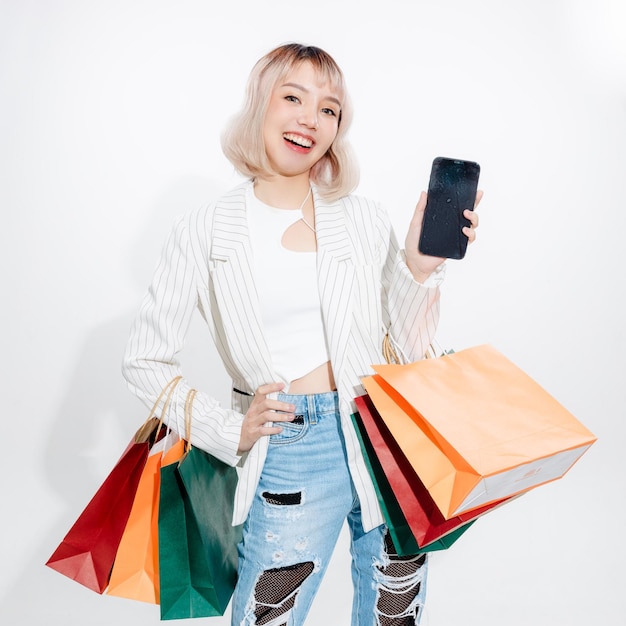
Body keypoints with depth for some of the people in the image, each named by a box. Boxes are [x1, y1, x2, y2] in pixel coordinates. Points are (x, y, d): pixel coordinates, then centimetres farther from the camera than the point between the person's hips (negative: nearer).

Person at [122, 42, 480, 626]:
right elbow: (144, 362, 1)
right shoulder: (202, 234, -3)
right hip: (288, 458, -2)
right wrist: (232, 430, -7)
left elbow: (401, 346, 5)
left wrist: (420, 267, -10)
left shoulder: (366, 220, 2)